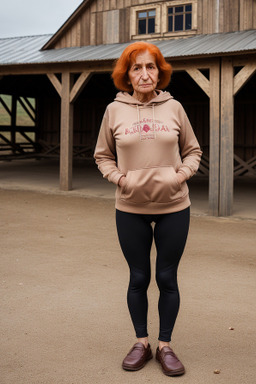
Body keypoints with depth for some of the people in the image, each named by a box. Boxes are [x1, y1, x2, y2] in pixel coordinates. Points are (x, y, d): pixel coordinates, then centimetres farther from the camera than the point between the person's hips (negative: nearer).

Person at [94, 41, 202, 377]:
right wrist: (118, 178, -8)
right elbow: (103, 156, 9)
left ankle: (165, 346, 25)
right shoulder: (114, 110, 0)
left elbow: (193, 151, 10)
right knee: (138, 279, 11)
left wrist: (183, 173, -8)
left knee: (167, 279, 8)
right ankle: (142, 343, 29)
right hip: (131, 209, 0)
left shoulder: (174, 108, 0)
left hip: (173, 207, 0)